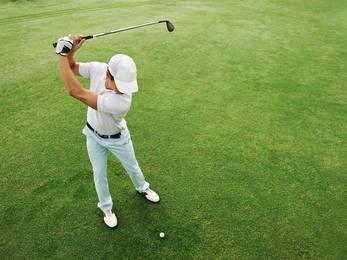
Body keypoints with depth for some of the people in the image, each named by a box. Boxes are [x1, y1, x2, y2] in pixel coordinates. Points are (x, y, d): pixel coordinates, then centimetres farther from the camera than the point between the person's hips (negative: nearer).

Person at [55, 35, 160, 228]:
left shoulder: (123, 101, -43)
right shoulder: (98, 69, -27)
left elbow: (76, 92, -43)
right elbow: (72, 68, -5)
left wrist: (63, 54, -37)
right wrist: (70, 52, -27)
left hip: (117, 139, -4)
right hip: (93, 135, 4)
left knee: (132, 167, 21)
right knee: (99, 174, 18)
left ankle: (142, 188, 54)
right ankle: (106, 208, 44)